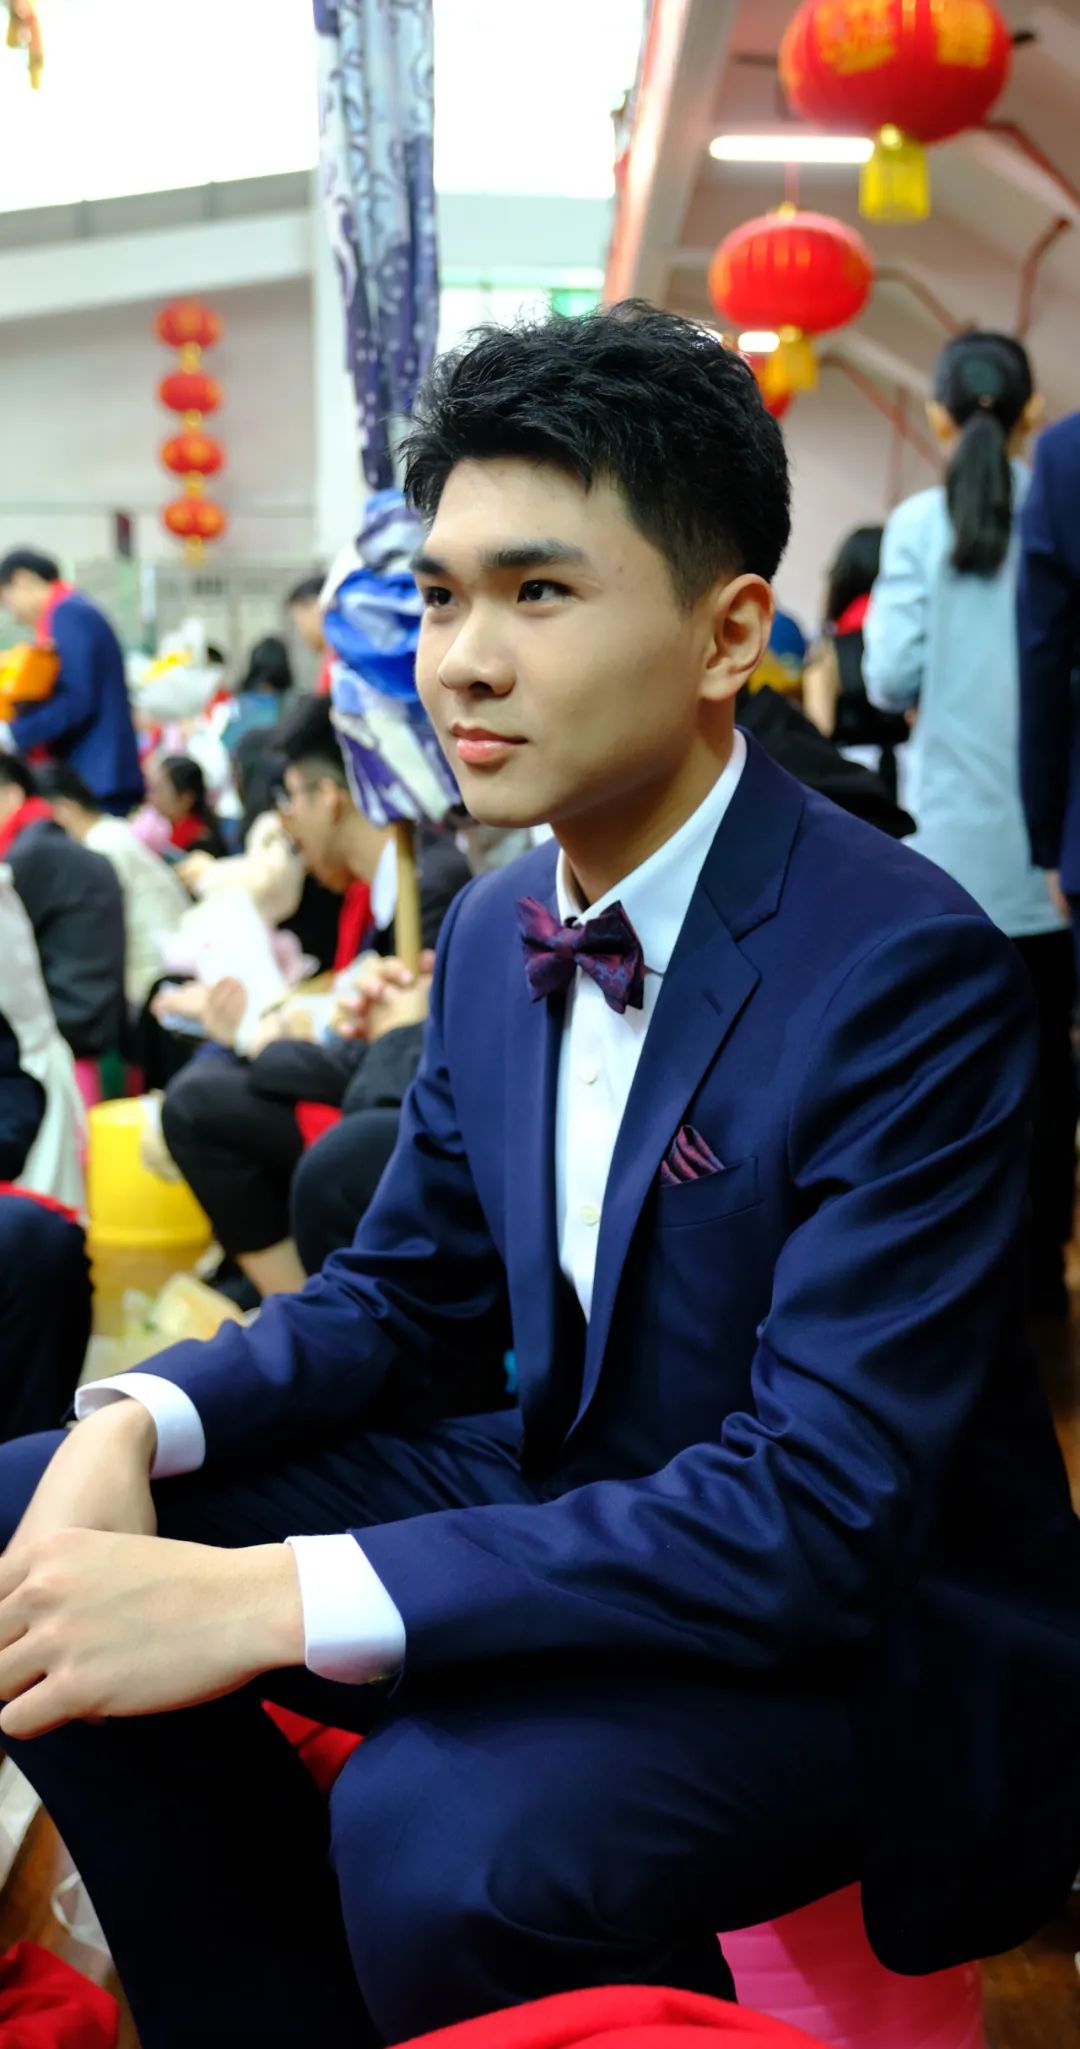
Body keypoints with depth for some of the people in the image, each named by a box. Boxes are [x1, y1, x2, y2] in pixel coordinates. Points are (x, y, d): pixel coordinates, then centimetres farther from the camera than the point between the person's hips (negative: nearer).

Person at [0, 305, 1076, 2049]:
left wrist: (272, 1600, -33)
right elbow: (405, 1296, 11)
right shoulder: (495, 936, 2)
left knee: (436, 1827, -35)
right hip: (577, 1517, 7)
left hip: (869, 1625, -7)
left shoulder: (909, 971, -23)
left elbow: (821, 1513, -28)